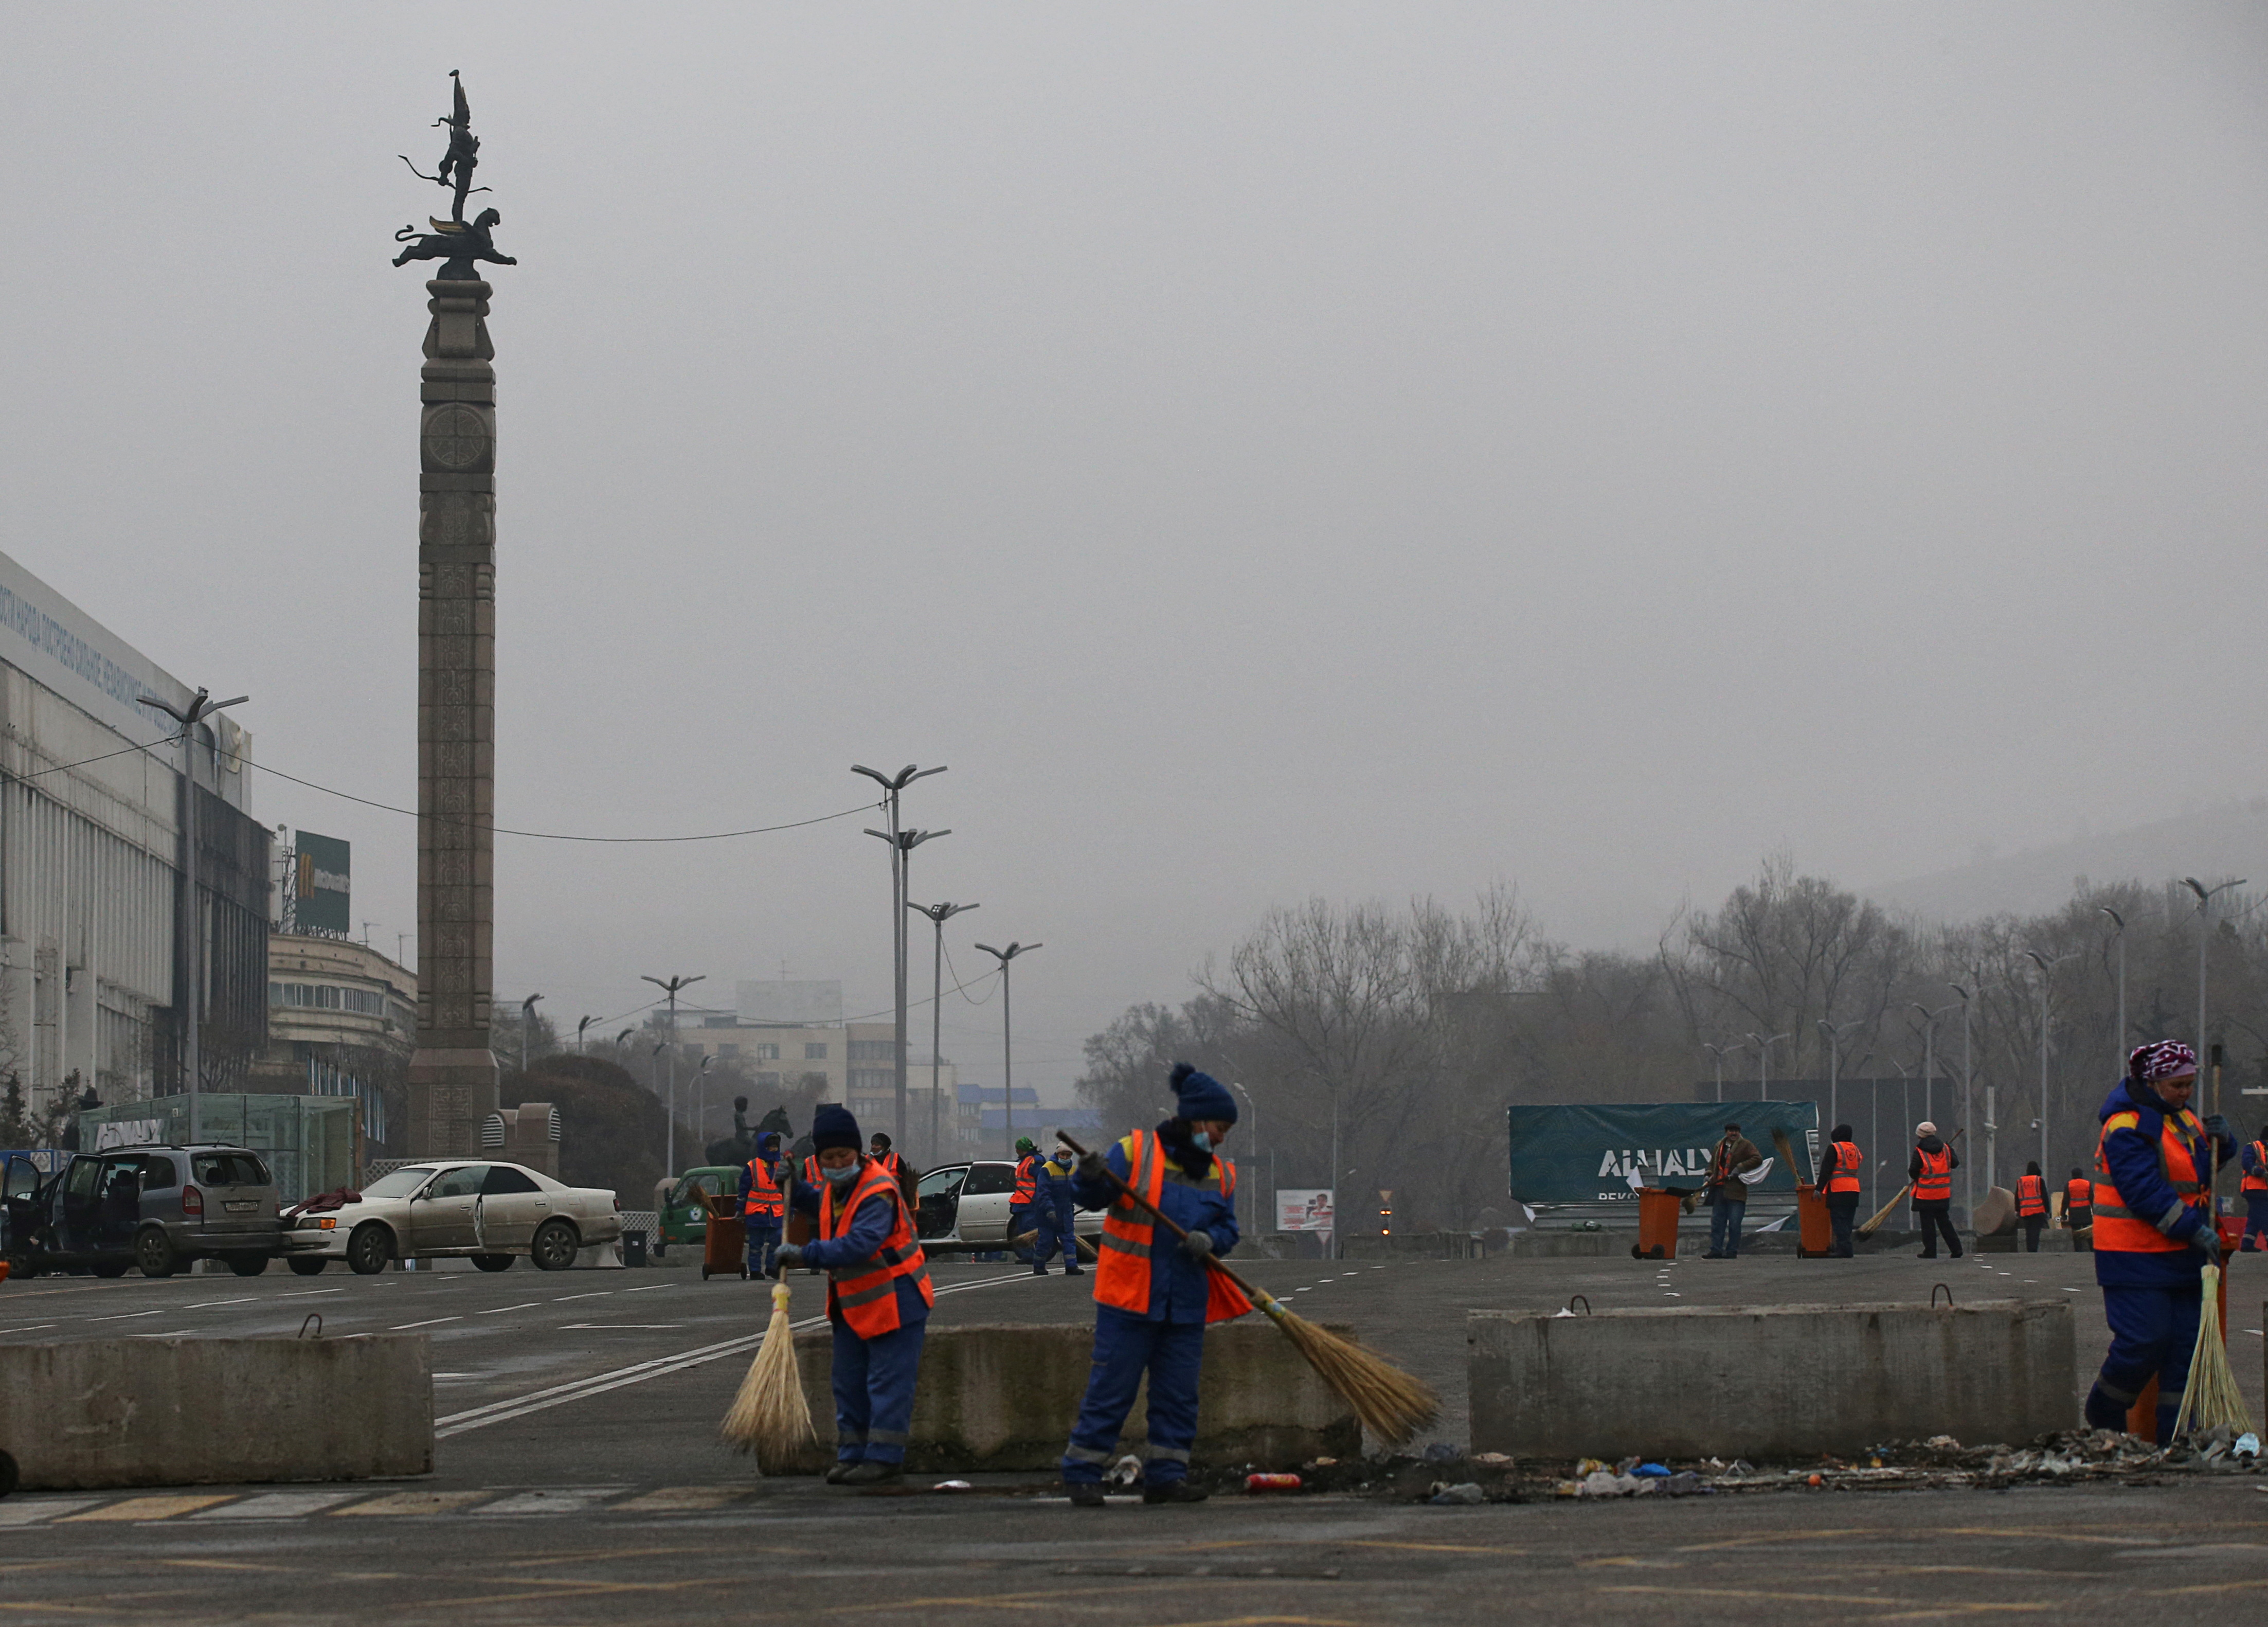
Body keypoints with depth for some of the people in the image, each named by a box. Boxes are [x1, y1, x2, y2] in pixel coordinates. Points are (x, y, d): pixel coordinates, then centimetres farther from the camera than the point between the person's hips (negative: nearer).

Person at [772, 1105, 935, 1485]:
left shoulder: (878, 1192, -23)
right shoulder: (837, 1187, 6)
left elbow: (860, 1243, -37)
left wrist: (808, 1254, -42)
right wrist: (798, 1194, 15)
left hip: (894, 1300, -9)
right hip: (852, 1304, 9)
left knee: (888, 1382, -7)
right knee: (849, 1383, 12)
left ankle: (884, 1457, -5)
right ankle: (852, 1455, 19)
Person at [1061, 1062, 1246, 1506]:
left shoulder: (1219, 1174, 11)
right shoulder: (1135, 1152, -5)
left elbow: (1228, 1228, 12)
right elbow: (1093, 1197, -7)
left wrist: (1209, 1241, -10)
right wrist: (1092, 1178, -31)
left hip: (1187, 1302, 6)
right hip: (1130, 1299, -5)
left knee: (1178, 1393, 7)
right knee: (1111, 1388, -4)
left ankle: (1166, 1475, 15)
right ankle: (1082, 1474, 3)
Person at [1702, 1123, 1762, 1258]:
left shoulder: (1745, 1145, 2)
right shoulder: (1719, 1146, 19)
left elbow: (1758, 1159, -8)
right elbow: (1713, 1163, 30)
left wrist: (1740, 1168, -15)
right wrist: (1710, 1175, 10)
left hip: (1735, 1192, -5)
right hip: (1719, 1190, 5)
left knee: (1734, 1223, -5)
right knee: (1717, 1222, 3)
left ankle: (1732, 1251, 0)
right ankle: (1716, 1250, 6)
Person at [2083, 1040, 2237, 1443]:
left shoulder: (2180, 1117, 14)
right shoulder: (2127, 1126, -15)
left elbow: (2206, 1164, 24)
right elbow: (2146, 1191, -23)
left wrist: (2221, 1141, 1)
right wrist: (2194, 1229, -26)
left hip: (2181, 1255, 9)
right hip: (2135, 1258, -9)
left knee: (2187, 1342, 4)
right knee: (2144, 1342, -12)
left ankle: (2175, 1436, 8)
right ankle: (2102, 1418, 10)